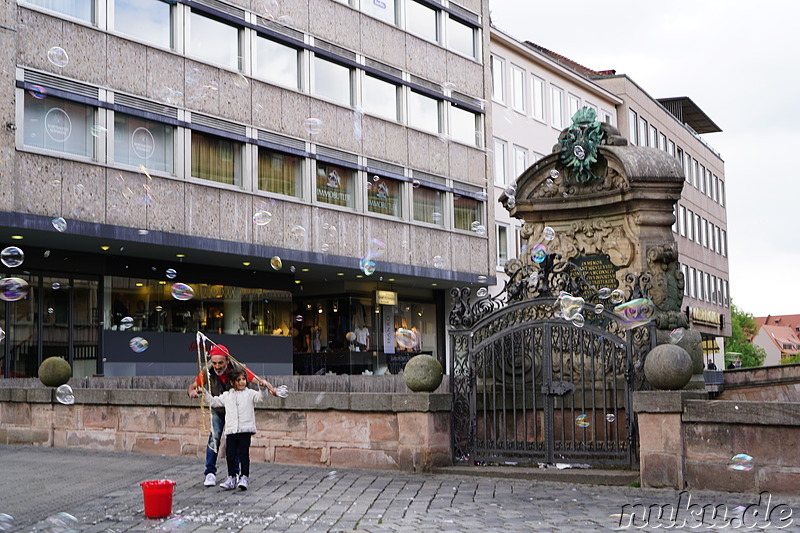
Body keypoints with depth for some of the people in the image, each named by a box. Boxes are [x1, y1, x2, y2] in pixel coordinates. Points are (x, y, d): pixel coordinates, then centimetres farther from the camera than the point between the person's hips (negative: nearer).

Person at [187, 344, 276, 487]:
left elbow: (258, 381, -36)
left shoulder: (239, 369, -28)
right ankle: (210, 473, -9)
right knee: (214, 437, -15)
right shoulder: (207, 372, -24)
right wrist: (192, 392, -41)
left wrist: (269, 387, -57)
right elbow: (191, 387, -17)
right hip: (217, 410, 0)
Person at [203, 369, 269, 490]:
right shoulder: (227, 395, 17)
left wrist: (263, 388, -28)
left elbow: (260, 396, -10)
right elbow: (213, 402, 25)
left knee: (244, 454, -4)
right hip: (231, 430, 4)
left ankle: (244, 478, 1)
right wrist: (204, 393, 16)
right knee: (230, 455, 4)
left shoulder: (250, 393, 6)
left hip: (245, 430, -3)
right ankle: (231, 478, 13)